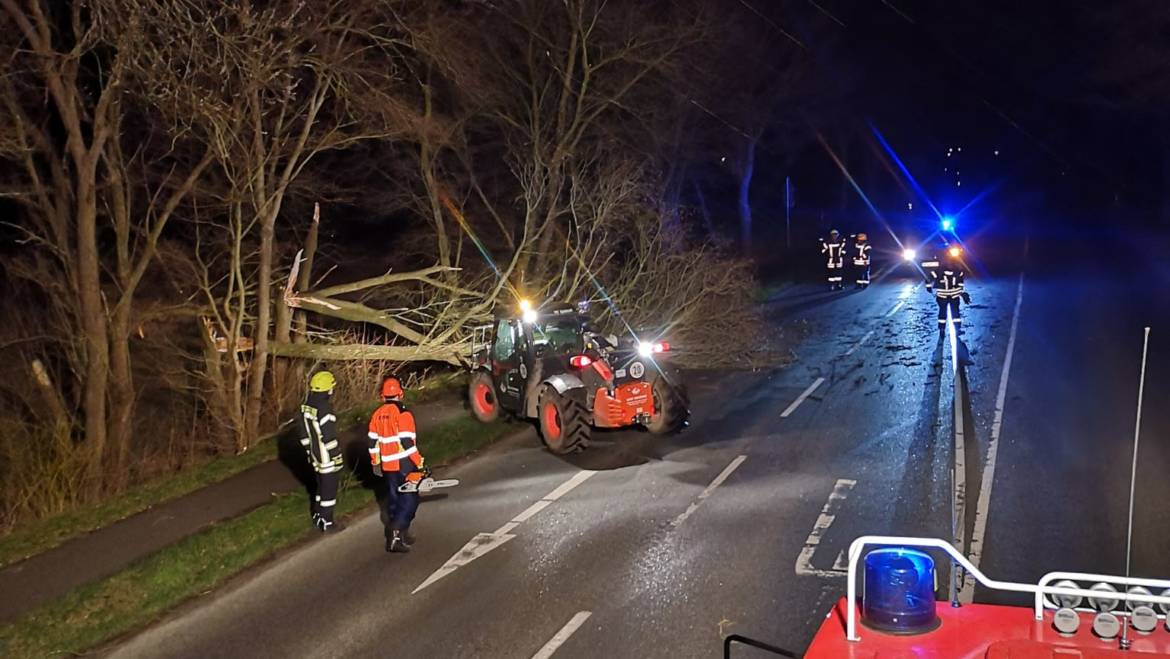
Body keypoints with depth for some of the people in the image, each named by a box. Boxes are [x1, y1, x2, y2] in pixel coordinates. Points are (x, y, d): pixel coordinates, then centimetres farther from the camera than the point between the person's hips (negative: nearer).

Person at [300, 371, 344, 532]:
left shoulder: (306, 407, 1)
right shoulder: (324, 411, -27)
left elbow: (304, 435, 10)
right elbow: (330, 440, -24)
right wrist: (337, 459, -14)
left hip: (316, 457, 8)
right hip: (328, 459, -8)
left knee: (321, 486, 24)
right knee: (329, 490, 5)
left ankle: (317, 516, 36)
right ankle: (327, 523, 16)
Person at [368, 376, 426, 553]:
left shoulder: (377, 414, 5)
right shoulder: (403, 414, -16)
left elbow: (373, 442, 10)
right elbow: (407, 442, -20)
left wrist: (376, 463, 21)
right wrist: (420, 463, -14)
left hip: (387, 465, 7)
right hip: (405, 465, -7)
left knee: (394, 498, 17)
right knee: (410, 500, 0)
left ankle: (397, 533, 23)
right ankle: (397, 532, -12)